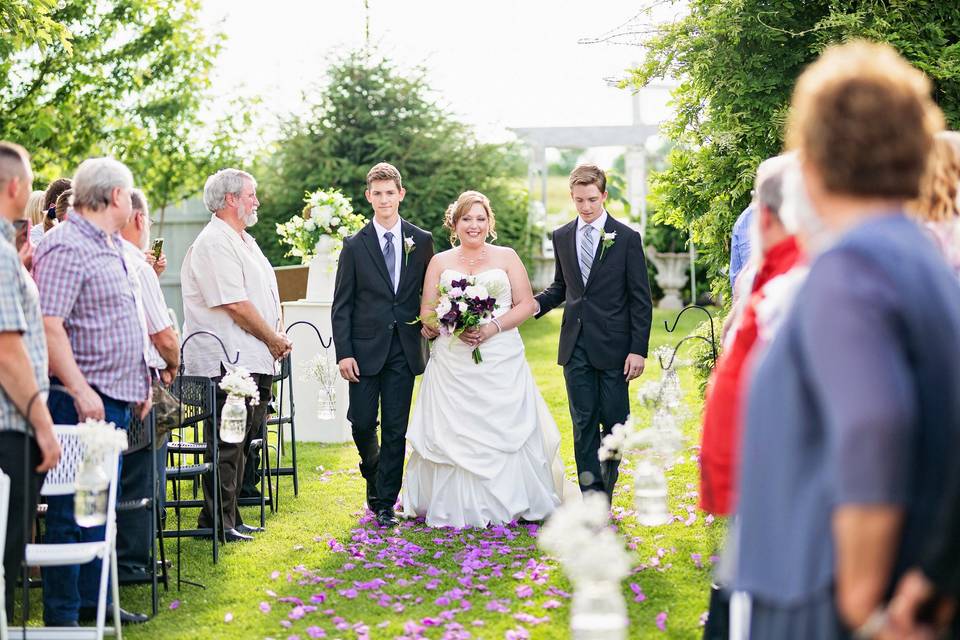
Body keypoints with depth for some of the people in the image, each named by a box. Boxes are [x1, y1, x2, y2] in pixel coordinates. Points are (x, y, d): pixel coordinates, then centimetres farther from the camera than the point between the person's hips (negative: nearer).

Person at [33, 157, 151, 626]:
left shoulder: (111, 247, 17)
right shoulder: (66, 247, -14)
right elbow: (49, 325, -22)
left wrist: (139, 384, 21)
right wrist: (79, 390, -26)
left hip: (116, 398, 10)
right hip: (83, 401, -10)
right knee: (72, 510, -4)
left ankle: (93, 600, 24)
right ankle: (62, 615, 2)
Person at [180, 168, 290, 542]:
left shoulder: (244, 241, 19)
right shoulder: (215, 244, -14)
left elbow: (264, 298, 22)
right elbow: (235, 305, -20)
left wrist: (275, 339, 6)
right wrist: (274, 339, -10)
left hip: (253, 361, 10)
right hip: (227, 363, -10)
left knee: (240, 442, 14)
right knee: (227, 445, -6)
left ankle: (230, 516, 21)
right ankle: (217, 522, 1)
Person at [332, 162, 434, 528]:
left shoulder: (421, 241, 5)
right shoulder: (355, 245, 0)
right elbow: (341, 305, -1)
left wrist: (431, 323, -3)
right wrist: (343, 353, -7)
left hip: (404, 350, 1)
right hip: (365, 349, -1)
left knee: (395, 429, 2)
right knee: (363, 423, 2)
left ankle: (385, 503, 10)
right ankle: (374, 478, 32)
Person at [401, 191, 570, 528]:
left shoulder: (506, 257, 7)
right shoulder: (440, 262, 10)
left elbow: (527, 304, 2)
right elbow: (426, 313, 7)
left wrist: (493, 327, -12)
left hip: (501, 360, -1)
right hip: (452, 366, 1)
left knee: (505, 430, -3)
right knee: (454, 433, -2)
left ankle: (508, 503, 7)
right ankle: (458, 507, 6)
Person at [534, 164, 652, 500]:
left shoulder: (627, 238, -3)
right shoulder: (562, 237, 9)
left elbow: (641, 300, -3)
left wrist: (638, 350, -9)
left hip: (613, 346, -3)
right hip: (576, 346, 3)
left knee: (614, 421, 3)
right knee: (583, 423, 3)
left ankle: (607, 483, 22)